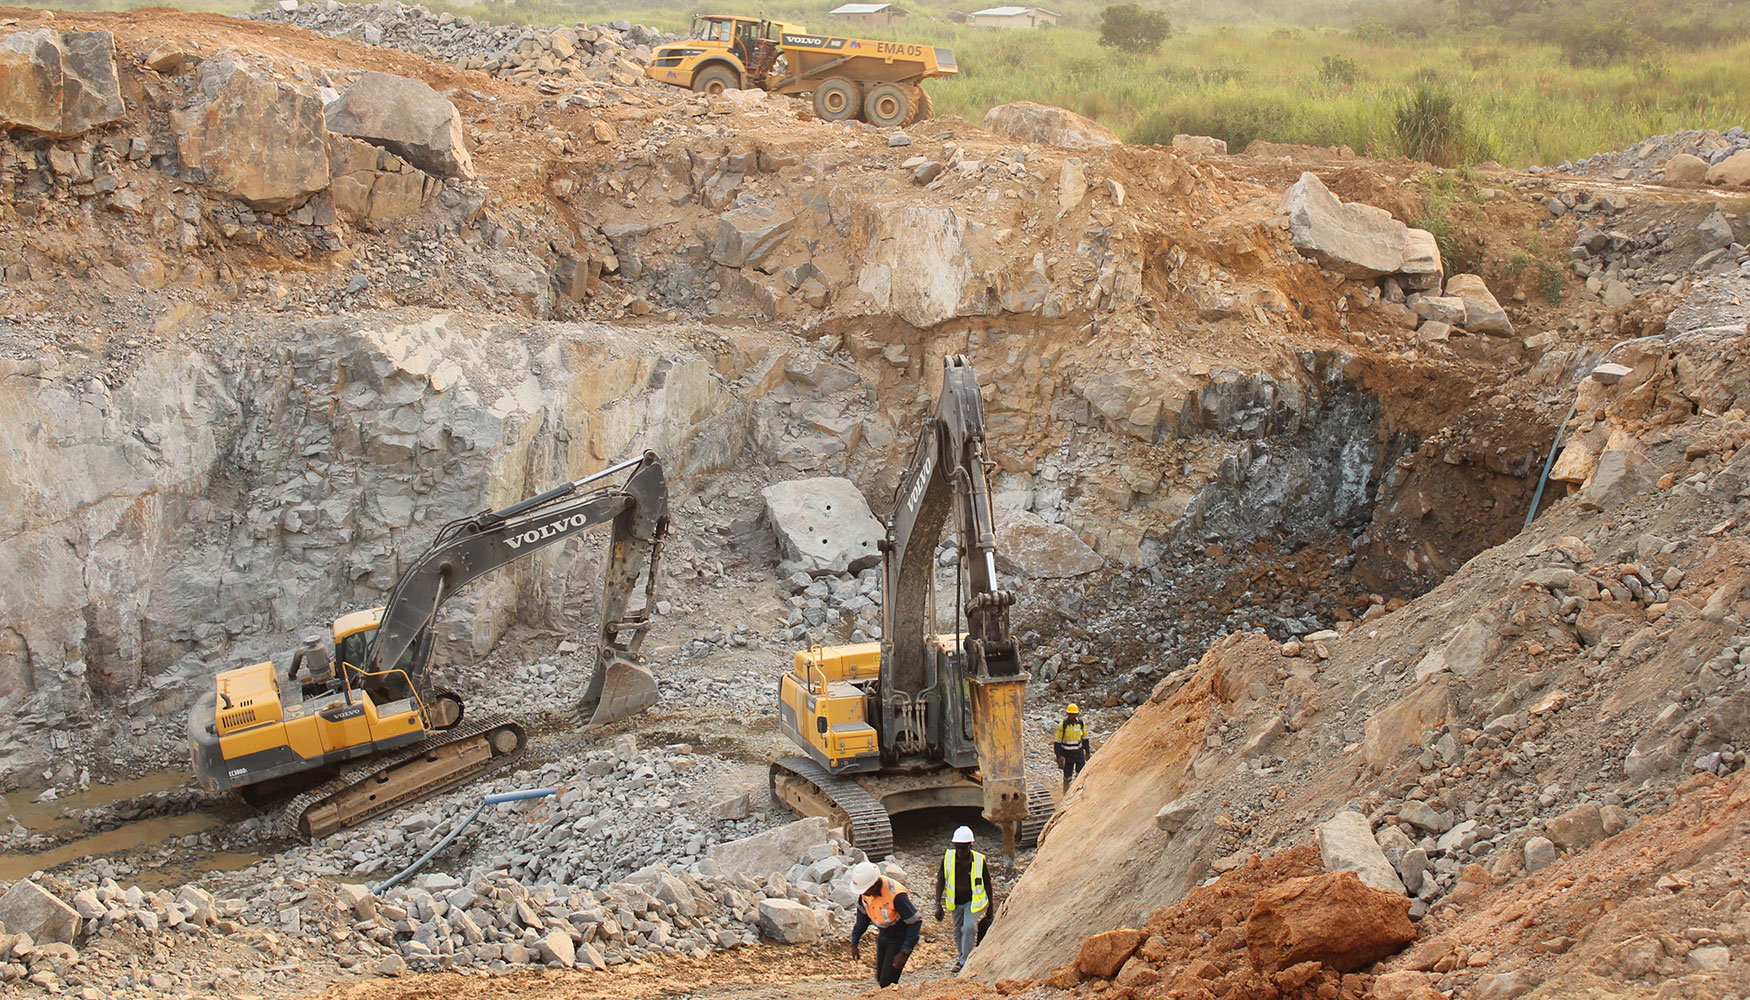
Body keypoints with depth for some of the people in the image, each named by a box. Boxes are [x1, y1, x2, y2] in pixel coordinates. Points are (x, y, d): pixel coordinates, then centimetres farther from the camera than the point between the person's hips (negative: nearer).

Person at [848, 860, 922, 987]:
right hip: (883, 936, 7)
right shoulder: (865, 892, -12)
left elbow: (916, 922, -26)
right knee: (880, 978, 13)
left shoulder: (896, 895, -34)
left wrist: (904, 953, -27)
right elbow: (862, 917, 7)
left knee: (887, 982, -10)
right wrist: (854, 944, 7)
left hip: (901, 938, -7)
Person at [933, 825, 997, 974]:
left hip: (974, 901, -3)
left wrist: (990, 908, 2)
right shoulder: (948, 857, -13)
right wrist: (938, 904, -11)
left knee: (968, 928, -22)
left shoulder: (979, 860, -18)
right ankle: (962, 957, 37)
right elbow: (940, 880, -5)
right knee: (957, 932, 14)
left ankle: (965, 962, -13)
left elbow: (987, 884, -5)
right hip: (956, 902, 3)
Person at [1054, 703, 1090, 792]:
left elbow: (1085, 738, 9)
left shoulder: (1080, 723, -3)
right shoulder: (1062, 725, -12)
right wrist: (1059, 756, -12)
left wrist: (1087, 752, 10)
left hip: (1079, 753, 2)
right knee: (1067, 776, 9)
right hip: (1067, 753, -2)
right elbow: (1057, 742, -8)